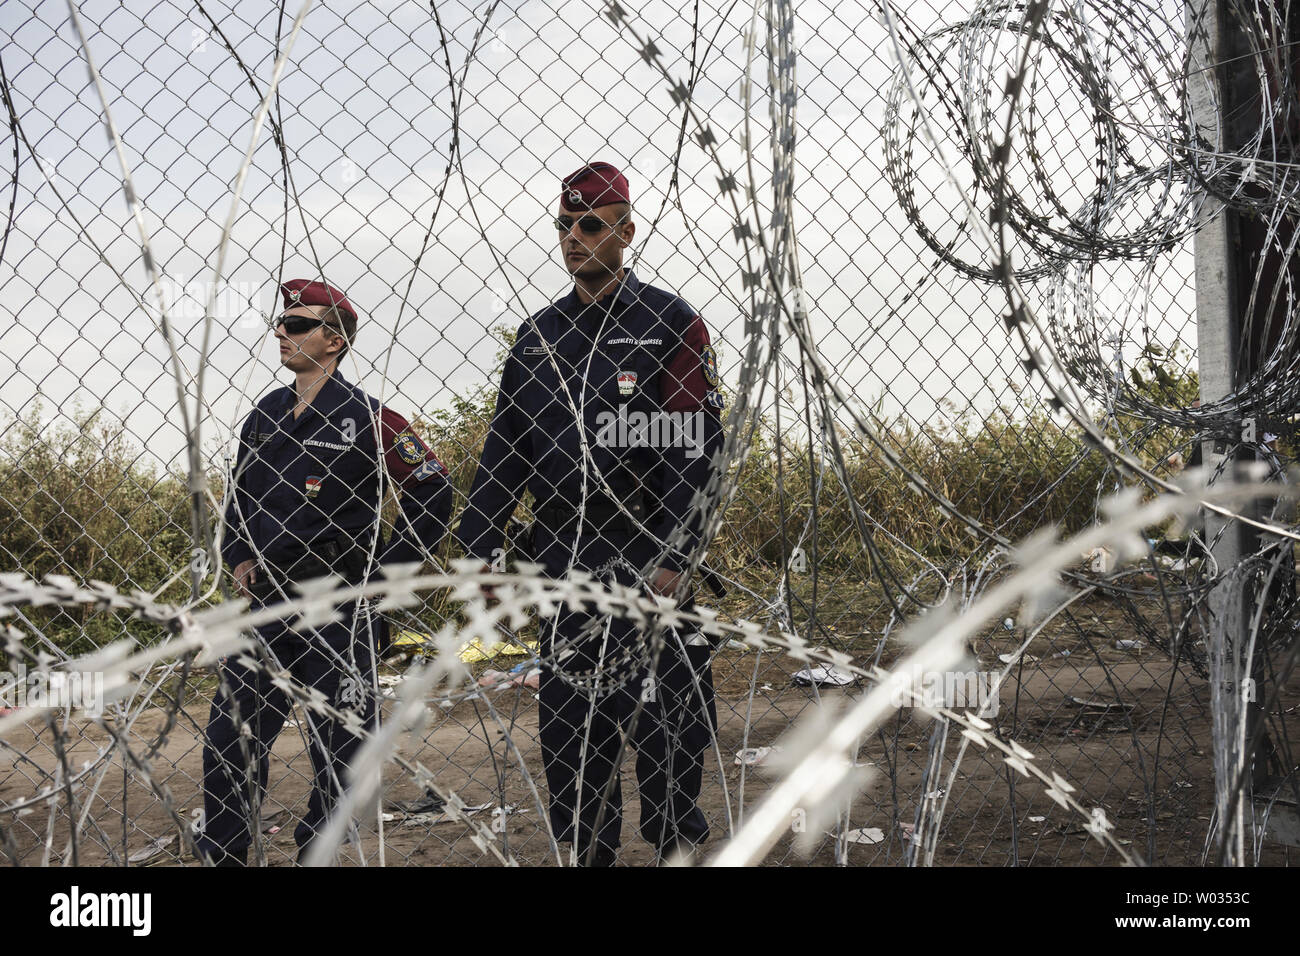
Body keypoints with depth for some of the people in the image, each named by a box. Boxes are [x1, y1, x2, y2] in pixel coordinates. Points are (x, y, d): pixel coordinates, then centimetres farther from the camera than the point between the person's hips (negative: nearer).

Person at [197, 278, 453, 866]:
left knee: (338, 753, 1)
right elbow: (236, 495, 26)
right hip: (263, 603, 5)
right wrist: (239, 557, 10)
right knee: (229, 741, 5)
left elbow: (432, 494, -5)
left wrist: (382, 571, -6)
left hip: (337, 612, -5)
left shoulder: (366, 419, -7)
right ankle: (220, 857, 18)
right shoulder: (263, 418, 11)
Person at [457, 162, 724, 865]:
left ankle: (678, 847, 9)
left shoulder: (668, 323, -1)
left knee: (663, 721, -4)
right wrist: (479, 549, 7)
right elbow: (503, 446, 16)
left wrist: (671, 560, -16)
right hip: (559, 557, 5)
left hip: (647, 555, -5)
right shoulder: (537, 335, 15)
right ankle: (586, 854, 16)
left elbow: (695, 450, -8)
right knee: (569, 720, 6)